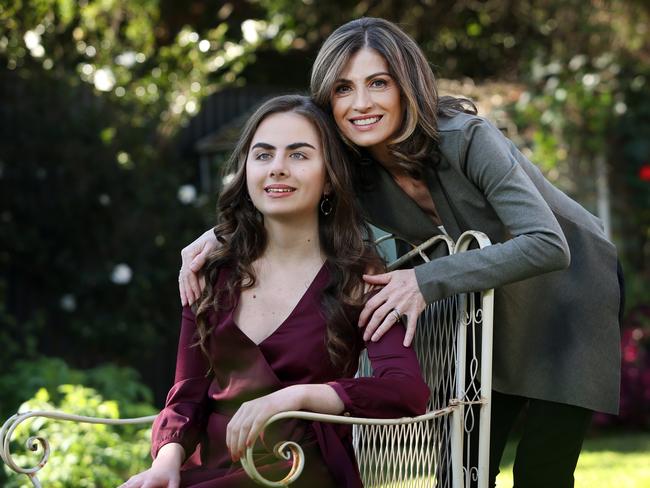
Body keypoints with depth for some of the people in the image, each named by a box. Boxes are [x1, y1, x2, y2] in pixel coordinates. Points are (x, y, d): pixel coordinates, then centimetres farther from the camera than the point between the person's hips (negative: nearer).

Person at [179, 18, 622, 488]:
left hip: (568, 288, -5)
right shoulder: (354, 171, -14)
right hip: (486, 311, 5)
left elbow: (548, 246, -39)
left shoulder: (468, 139, -31)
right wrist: (219, 233, -20)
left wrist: (428, 281, -44)